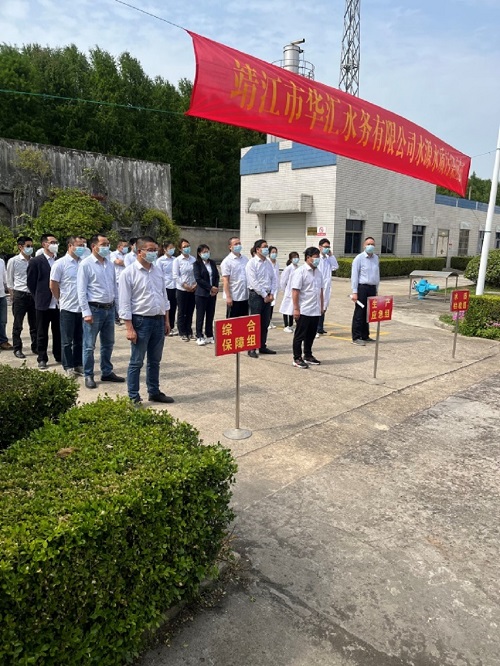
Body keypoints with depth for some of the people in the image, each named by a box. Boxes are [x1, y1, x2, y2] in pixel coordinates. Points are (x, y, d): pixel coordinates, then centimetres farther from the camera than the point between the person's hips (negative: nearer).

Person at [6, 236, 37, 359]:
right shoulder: (13, 261, -3)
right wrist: (12, 296, 1)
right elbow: (9, 281, 3)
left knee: (34, 324, 10)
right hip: (20, 295, -3)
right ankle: (17, 349, 14)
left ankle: (35, 347, 20)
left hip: (33, 295, 3)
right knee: (17, 325, 5)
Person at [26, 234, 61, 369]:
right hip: (43, 304, -3)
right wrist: (39, 298, 1)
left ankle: (59, 356, 24)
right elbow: (30, 282, -1)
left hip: (59, 303, 3)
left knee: (58, 332, 11)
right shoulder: (36, 262, -4)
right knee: (42, 333, 7)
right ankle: (42, 359, 18)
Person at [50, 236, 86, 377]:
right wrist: (63, 300, 5)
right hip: (68, 308, -4)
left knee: (80, 339, 13)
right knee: (67, 340, 6)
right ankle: (68, 367, 16)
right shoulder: (60, 263, -8)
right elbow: (53, 286, -3)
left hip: (82, 307, 4)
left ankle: (78, 365, 24)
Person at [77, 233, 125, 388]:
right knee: (89, 345, 4)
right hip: (94, 309, -6)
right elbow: (81, 291, -10)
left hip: (110, 308, 6)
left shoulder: (110, 264, 9)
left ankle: (107, 372, 28)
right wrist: (86, 312, -16)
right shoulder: (86, 264, -8)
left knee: (108, 343, 15)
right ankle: (88, 376, 15)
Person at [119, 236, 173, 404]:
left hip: (158, 320, 6)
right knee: (136, 362, 3)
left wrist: (166, 320, 13)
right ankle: (134, 397, 14)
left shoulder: (158, 270, 9)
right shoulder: (129, 273, -10)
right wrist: (130, 328, -15)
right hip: (141, 321, -6)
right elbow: (125, 303, -12)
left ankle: (154, 392, 28)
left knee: (155, 361, 16)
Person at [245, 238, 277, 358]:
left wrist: (272, 294, -1)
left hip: (267, 296, 6)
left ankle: (263, 346, 22)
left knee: (265, 323, 11)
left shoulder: (268, 263, 12)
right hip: (256, 295, -6)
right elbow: (254, 282, -15)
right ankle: (252, 348, 5)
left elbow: (273, 278, 12)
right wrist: (264, 295, -13)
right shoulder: (252, 263, -8)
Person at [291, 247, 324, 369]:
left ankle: (308, 356, 28)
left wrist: (321, 306, 15)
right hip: (303, 311, -7)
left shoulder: (318, 272, 11)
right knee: (300, 335, 3)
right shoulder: (300, 272, -11)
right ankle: (297, 358, 11)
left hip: (315, 311, 7)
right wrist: (296, 309, -17)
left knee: (311, 335, 15)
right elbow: (295, 291, -15)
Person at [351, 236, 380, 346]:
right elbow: (354, 276, -8)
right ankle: (356, 338, 2)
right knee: (359, 313, -3)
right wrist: (354, 292, -13)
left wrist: (376, 290, 14)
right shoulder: (359, 258, -5)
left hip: (372, 288, 6)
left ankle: (365, 336, 20)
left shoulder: (376, 258, 13)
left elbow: (377, 275, 17)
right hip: (362, 288, -6)